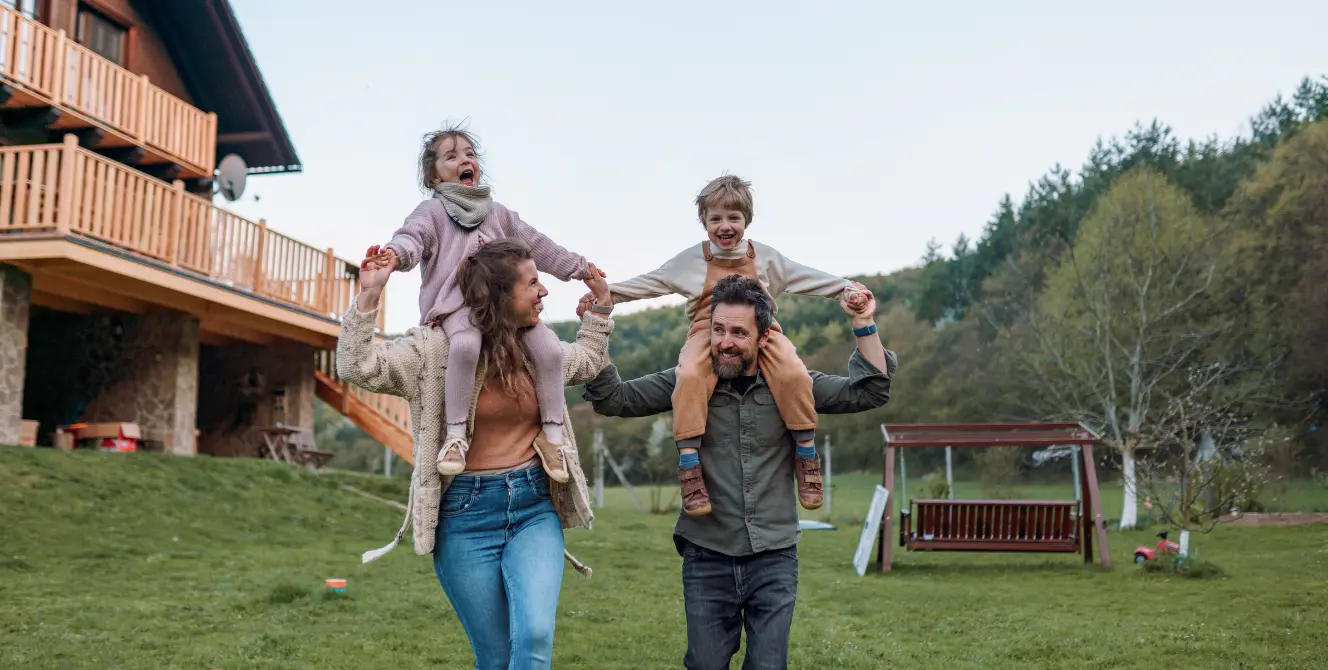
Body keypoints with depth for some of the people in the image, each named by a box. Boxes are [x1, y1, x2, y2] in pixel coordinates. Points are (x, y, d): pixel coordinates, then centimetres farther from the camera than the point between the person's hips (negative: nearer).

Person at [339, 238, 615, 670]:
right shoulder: (438, 347, -8)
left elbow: (590, 361, 30)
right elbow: (359, 367, -18)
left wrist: (601, 302, 23)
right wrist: (369, 295, -26)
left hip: (534, 508, 3)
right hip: (466, 515, -3)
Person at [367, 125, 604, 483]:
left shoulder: (498, 213, 26)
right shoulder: (433, 210, 10)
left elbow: (538, 246, 31)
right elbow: (413, 236, -10)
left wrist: (579, 267, 33)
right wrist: (397, 254, -34)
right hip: (456, 302, -5)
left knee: (549, 346, -17)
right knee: (465, 344, -38)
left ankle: (551, 435, -5)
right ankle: (456, 435, -27)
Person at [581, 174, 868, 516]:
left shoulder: (765, 257, 11)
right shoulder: (691, 260, 8)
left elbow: (809, 278, 14)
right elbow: (647, 283, 7)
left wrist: (847, 288, 5)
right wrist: (606, 293, -2)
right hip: (708, 335, -1)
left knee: (794, 375, -29)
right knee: (689, 376, -34)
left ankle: (807, 457, -11)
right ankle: (689, 468, -30)